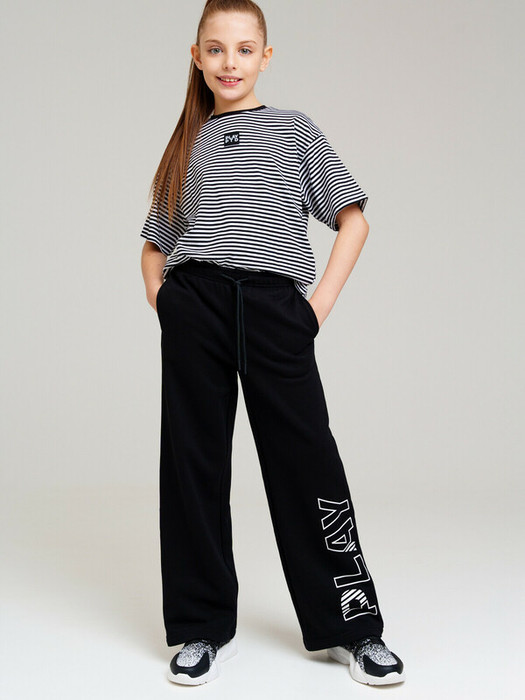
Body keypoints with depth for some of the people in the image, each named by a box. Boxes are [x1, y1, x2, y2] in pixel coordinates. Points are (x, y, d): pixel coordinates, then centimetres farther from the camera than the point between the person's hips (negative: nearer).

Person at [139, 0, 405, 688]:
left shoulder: (295, 130, 12)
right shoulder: (187, 143, 18)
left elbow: (354, 219, 8)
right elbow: (154, 245, 23)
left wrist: (323, 299, -3)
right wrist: (161, 302, 5)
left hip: (274, 308, -2)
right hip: (193, 311, 2)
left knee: (307, 462, -2)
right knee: (194, 464, 3)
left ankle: (352, 627, 11)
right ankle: (206, 629, 15)